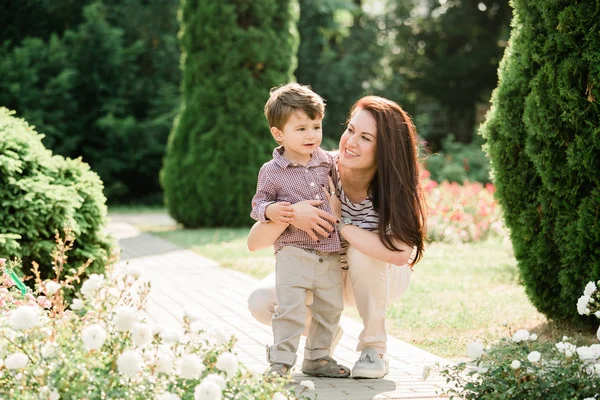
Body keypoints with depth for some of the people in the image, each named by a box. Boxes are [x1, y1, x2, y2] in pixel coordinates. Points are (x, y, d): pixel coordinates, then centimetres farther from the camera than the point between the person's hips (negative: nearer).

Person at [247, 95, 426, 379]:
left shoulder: (395, 186, -25)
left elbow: (401, 254, -45)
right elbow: (254, 243, -27)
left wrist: (339, 222, -38)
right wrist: (290, 214, -47)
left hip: (378, 280, -2)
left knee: (362, 251, -36)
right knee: (260, 303, -23)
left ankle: (375, 349, -14)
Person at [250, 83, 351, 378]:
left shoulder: (326, 161, 6)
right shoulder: (271, 172, -7)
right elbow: (258, 204, 0)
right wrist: (270, 210, -20)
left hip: (329, 253, 5)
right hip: (293, 252, -5)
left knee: (330, 309, 13)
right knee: (291, 310, -10)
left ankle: (317, 358, 28)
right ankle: (279, 362, 0)